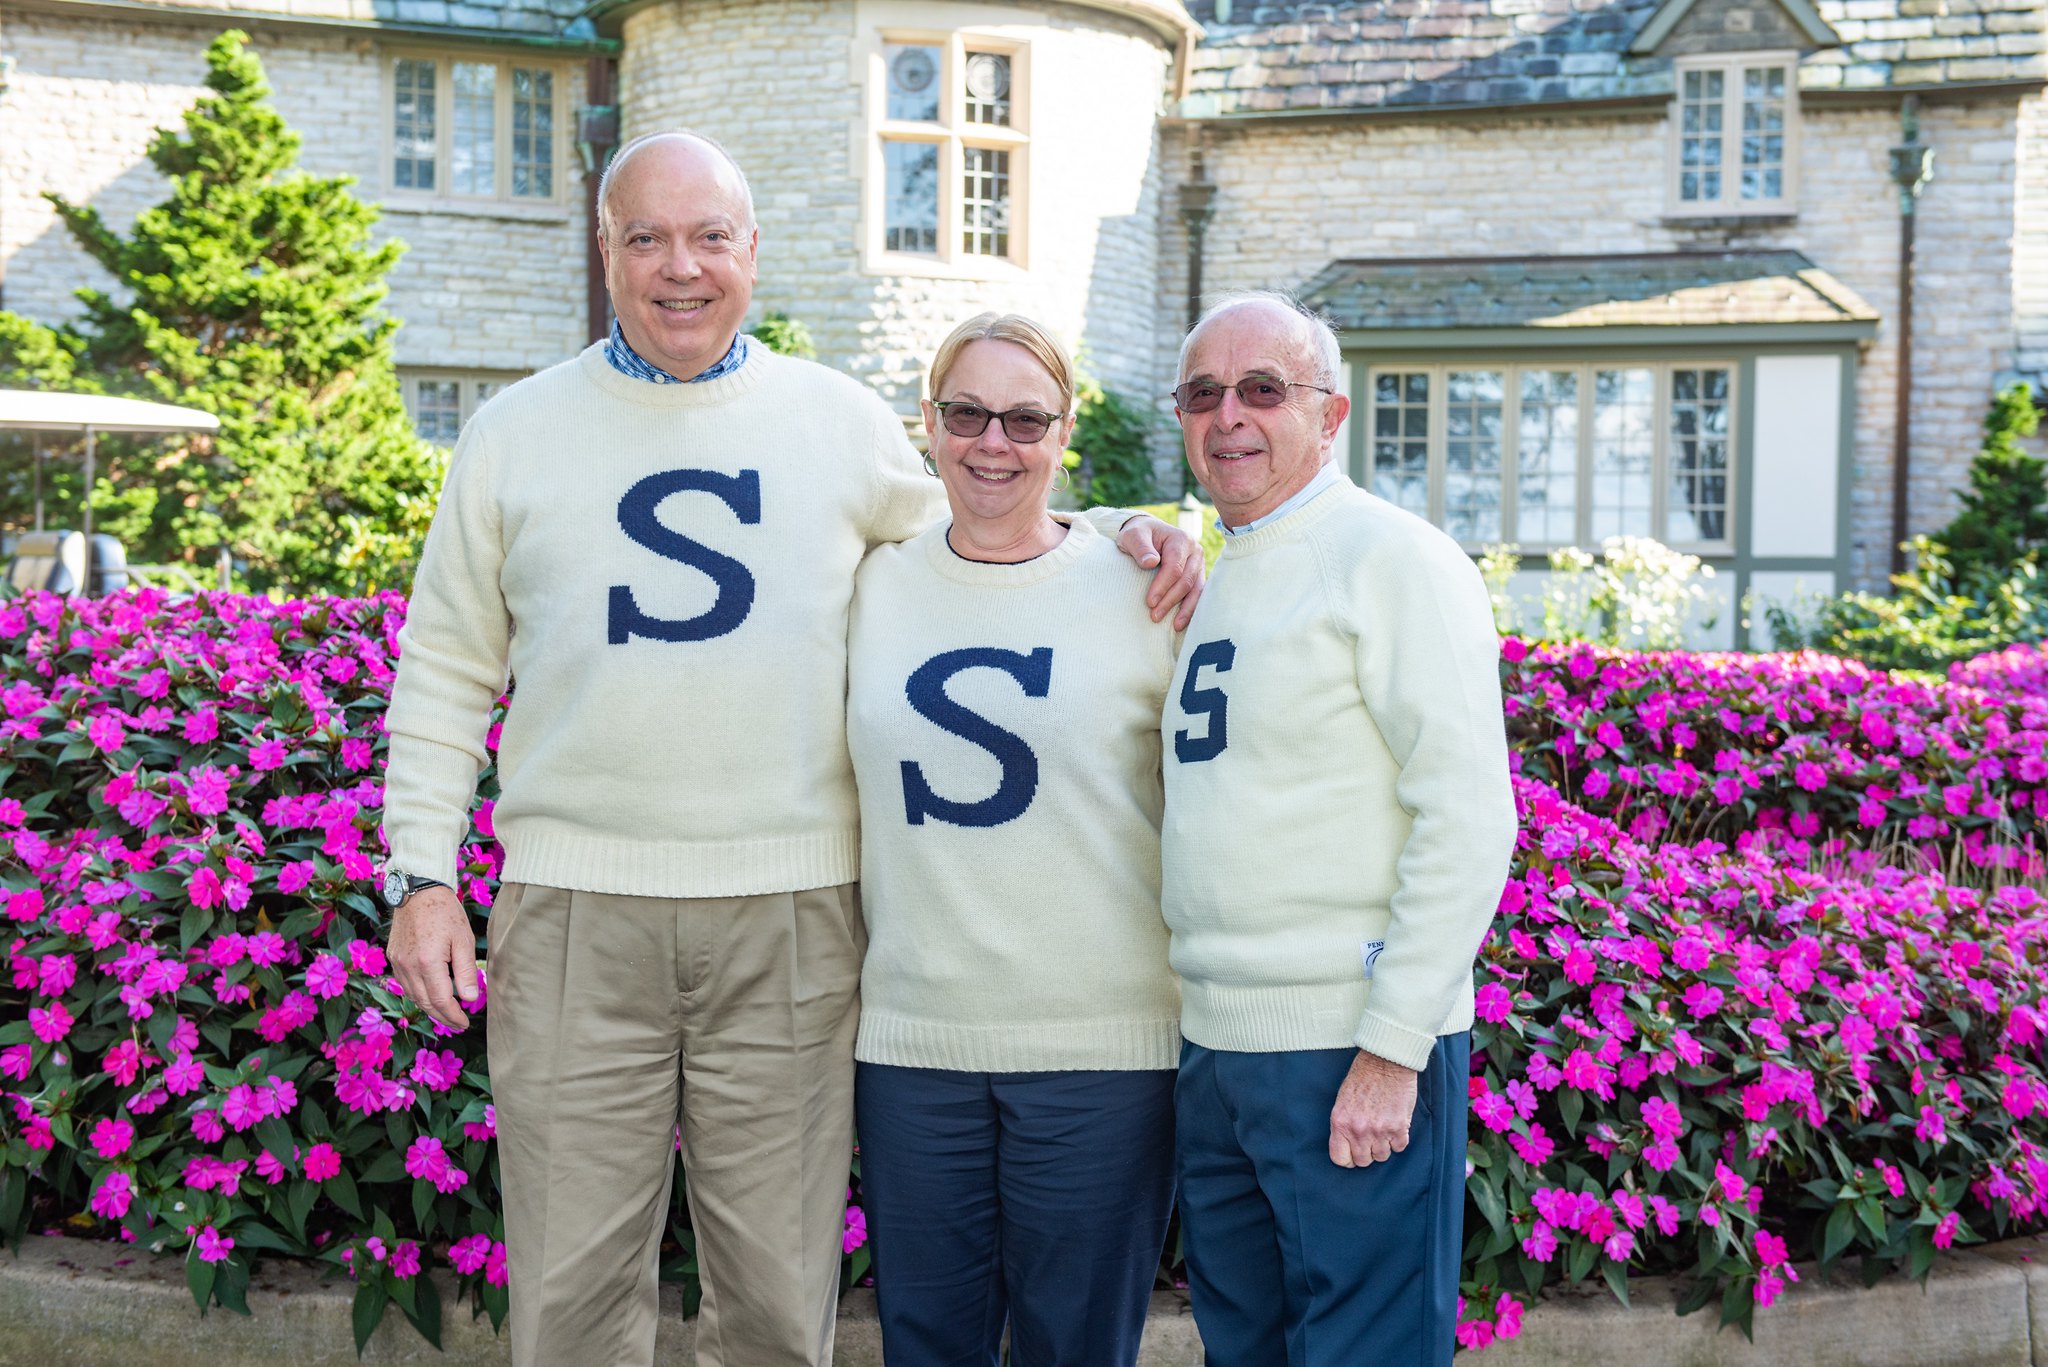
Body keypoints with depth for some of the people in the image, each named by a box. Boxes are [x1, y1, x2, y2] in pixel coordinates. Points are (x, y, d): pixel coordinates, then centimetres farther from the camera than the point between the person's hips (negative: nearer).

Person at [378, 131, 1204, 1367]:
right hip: (575, 910, 0)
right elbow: (447, 673, 10)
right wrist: (422, 874, 3)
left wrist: (1120, 531, 1)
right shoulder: (516, 435, 8)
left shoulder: (846, 423, 8)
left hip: (791, 915, 0)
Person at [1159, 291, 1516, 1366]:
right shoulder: (1211, 582, 16)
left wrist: (1391, 1048, -18)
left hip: (1353, 1047, -8)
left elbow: (1469, 819, -16)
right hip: (1211, 1043, 8)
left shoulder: (1392, 559, -9)